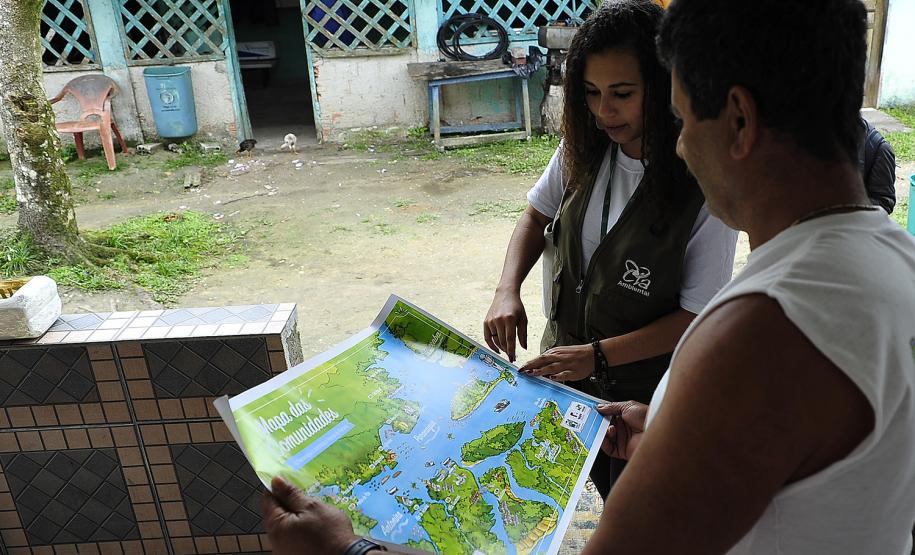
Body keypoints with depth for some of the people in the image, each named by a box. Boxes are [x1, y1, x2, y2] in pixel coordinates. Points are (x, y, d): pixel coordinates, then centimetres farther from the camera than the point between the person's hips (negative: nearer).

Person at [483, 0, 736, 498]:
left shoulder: (705, 187, -25)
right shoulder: (584, 148, -10)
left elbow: (699, 315, -20)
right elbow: (537, 215, 5)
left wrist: (597, 356, -27)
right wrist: (508, 291, -12)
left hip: (641, 389, -4)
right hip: (565, 359, 5)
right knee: (603, 487, 26)